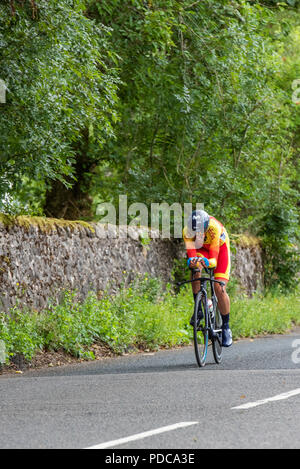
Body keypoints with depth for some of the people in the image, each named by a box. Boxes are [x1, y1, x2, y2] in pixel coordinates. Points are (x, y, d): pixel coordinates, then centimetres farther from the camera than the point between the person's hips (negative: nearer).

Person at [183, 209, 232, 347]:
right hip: (201, 249, 2)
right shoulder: (187, 231, -32)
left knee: (219, 288, -14)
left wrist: (208, 262, -62)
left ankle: (226, 327, 2)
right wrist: (191, 262, -56)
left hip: (219, 247, -2)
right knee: (196, 269, -31)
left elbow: (214, 259, -40)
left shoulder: (214, 228, -40)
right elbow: (191, 254, -33)